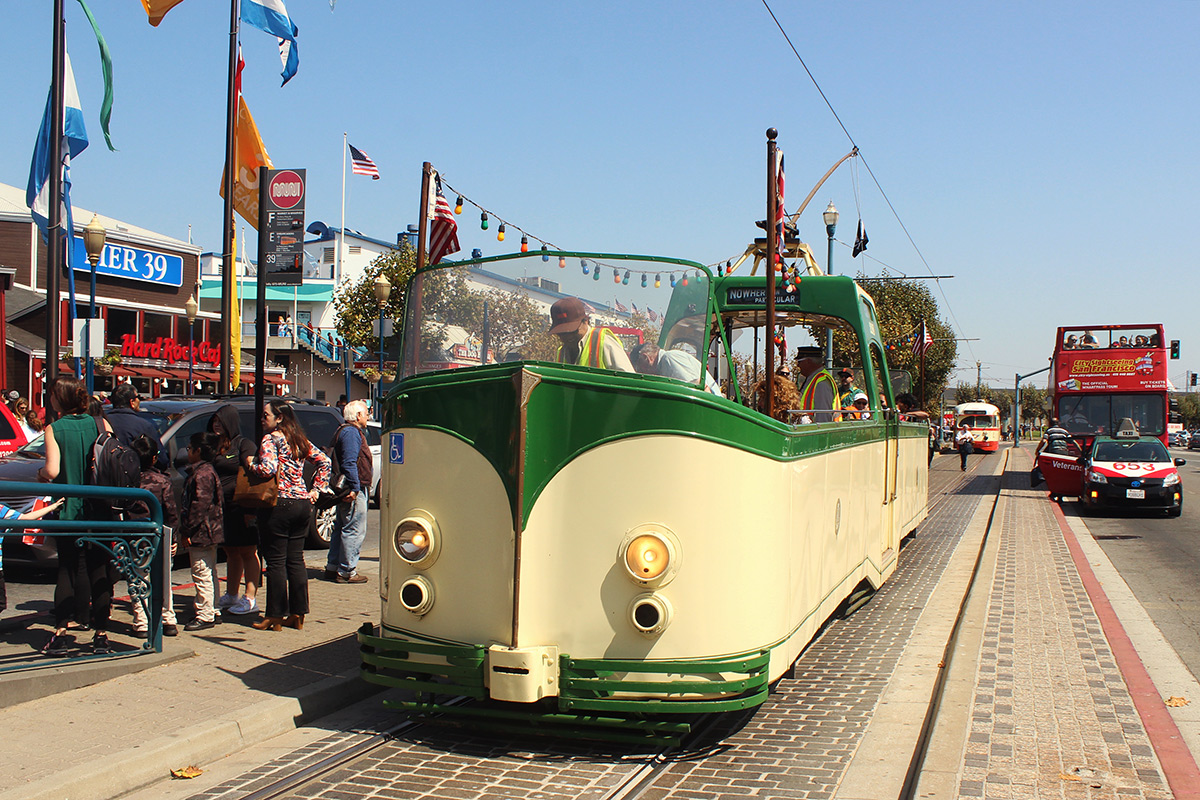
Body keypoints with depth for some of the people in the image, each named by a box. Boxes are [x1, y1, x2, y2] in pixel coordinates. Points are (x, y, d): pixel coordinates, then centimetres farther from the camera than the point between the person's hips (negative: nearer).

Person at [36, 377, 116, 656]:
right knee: (100, 570, 7)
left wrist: (41, 472, 7)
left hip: (68, 511, -1)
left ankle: (60, 633, 6)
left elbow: (52, 471, -15)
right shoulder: (99, 424, 0)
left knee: (68, 569, 8)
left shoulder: (54, 429, -6)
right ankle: (101, 635, 6)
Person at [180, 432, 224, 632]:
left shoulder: (202, 475, -18)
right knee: (208, 574, 16)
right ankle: (211, 612, 25)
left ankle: (204, 616, -4)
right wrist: (186, 530, 23)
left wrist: (186, 531, -19)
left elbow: (200, 505, -23)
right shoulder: (204, 471, 16)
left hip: (200, 534, -11)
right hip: (207, 533, 11)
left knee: (202, 574, -7)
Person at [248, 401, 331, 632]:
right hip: (303, 504, 7)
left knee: (276, 562, -1)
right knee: (296, 560, 10)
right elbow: (324, 461, 16)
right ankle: (298, 614, 13)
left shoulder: (271, 439, -8)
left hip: (280, 504, -7)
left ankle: (275, 617, 3)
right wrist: (316, 490, 15)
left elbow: (268, 469, -22)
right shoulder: (301, 440, 13)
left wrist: (250, 464, -3)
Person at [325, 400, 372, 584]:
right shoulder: (351, 432, -13)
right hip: (354, 492, -11)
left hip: (347, 491, 11)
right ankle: (347, 572, -3)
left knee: (341, 529, 16)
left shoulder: (344, 431, 21)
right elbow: (349, 463, -22)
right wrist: (354, 487, -23)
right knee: (354, 531, -7)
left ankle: (333, 568, 22)